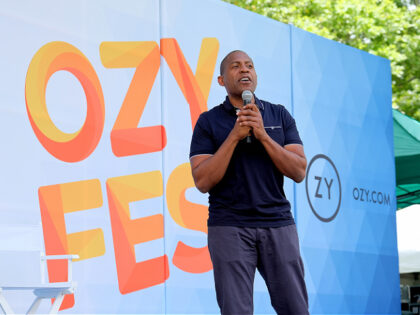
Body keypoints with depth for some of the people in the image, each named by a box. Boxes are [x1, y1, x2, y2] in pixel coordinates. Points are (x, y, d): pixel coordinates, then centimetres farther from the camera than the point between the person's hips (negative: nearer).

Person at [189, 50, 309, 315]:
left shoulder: (280, 115, 10)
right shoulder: (209, 122, 4)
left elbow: (299, 171, 0)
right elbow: (203, 181, -6)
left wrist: (263, 135, -10)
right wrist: (234, 136, -12)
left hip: (278, 223, 2)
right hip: (229, 227, -2)